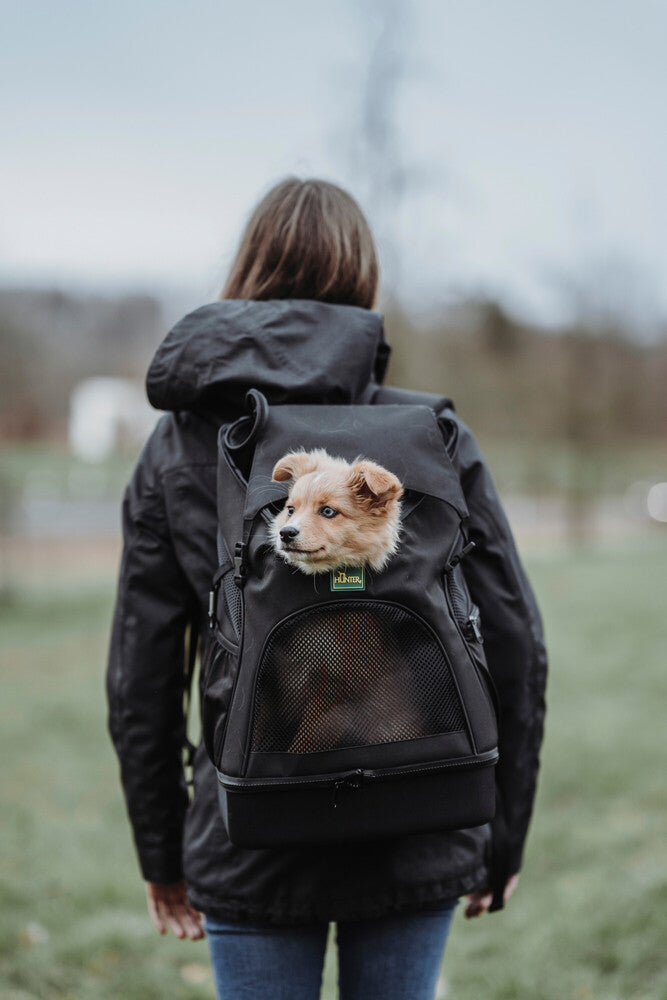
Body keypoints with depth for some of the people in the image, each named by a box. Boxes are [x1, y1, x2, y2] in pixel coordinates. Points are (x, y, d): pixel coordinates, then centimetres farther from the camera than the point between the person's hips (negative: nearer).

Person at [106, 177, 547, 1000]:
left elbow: (139, 676, -1)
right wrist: (504, 837, 8)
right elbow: (516, 645, -3)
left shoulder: (175, 448, -2)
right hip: (418, 845, 1)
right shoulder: (437, 435, -3)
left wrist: (162, 853, 10)